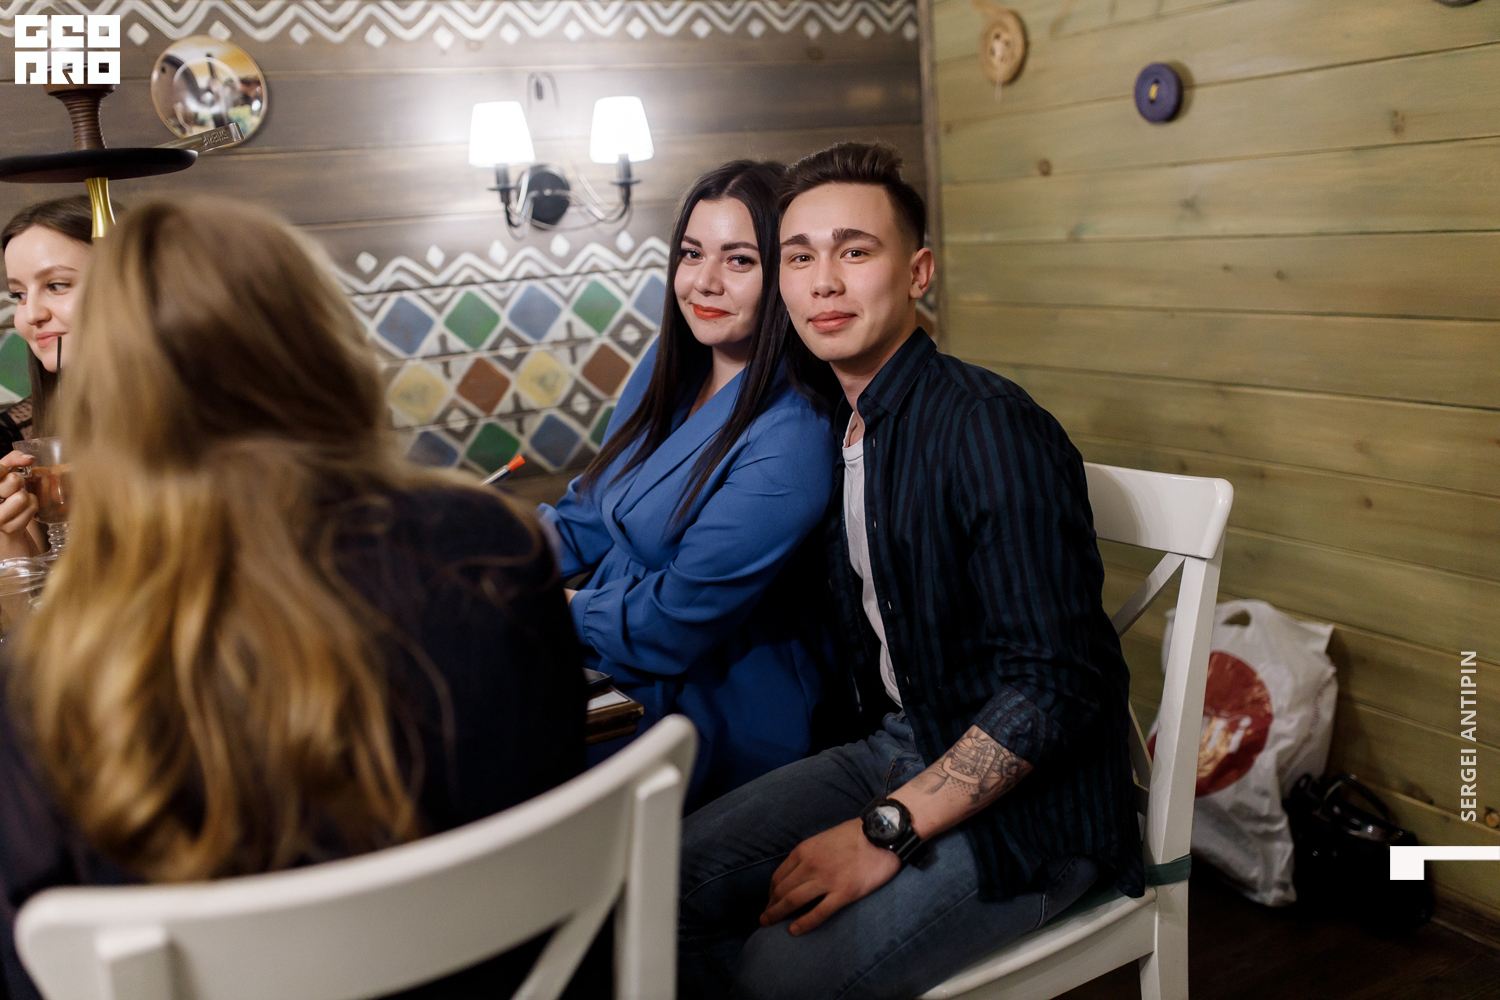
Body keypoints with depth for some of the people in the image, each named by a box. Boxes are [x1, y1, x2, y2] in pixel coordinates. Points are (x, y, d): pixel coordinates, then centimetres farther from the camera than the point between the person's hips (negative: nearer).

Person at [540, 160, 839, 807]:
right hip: (615, 674, 8)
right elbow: (590, 516, 13)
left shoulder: (789, 443, -25)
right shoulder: (671, 364, 3)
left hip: (712, 723, -8)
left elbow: (668, 625, -21)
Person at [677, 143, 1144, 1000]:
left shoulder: (992, 428, -21)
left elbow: (1054, 684, -24)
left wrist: (886, 831, -22)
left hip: (1028, 807, -7)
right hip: (900, 750, 7)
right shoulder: (833, 425, 5)